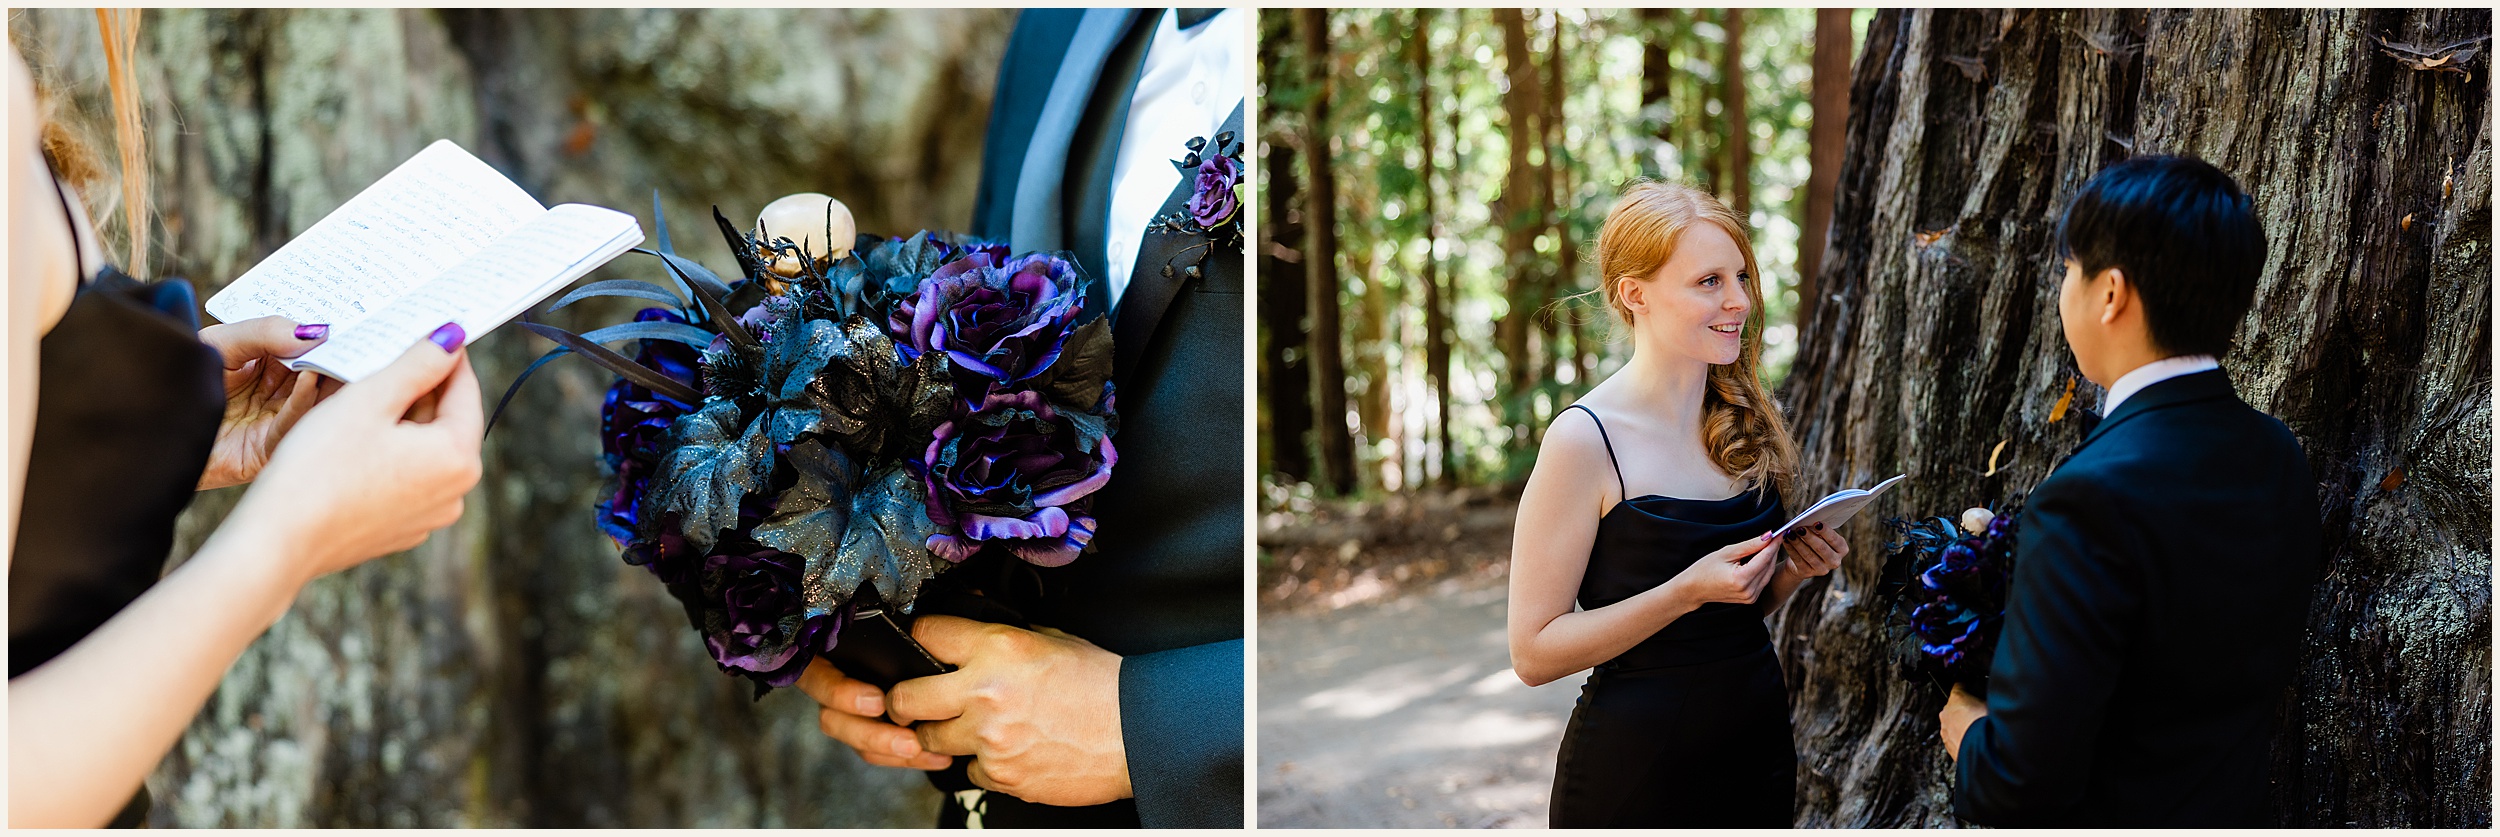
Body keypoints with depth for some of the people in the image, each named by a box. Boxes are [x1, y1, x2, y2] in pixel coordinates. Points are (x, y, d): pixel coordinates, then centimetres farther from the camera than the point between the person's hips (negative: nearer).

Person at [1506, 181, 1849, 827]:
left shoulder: (1746, 422, 4)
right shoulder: (1585, 441, -16)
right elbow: (1534, 651, -17)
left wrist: (1796, 568, -4)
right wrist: (1689, 591, -24)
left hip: (1759, 744, 6)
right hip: (1634, 769, -6)